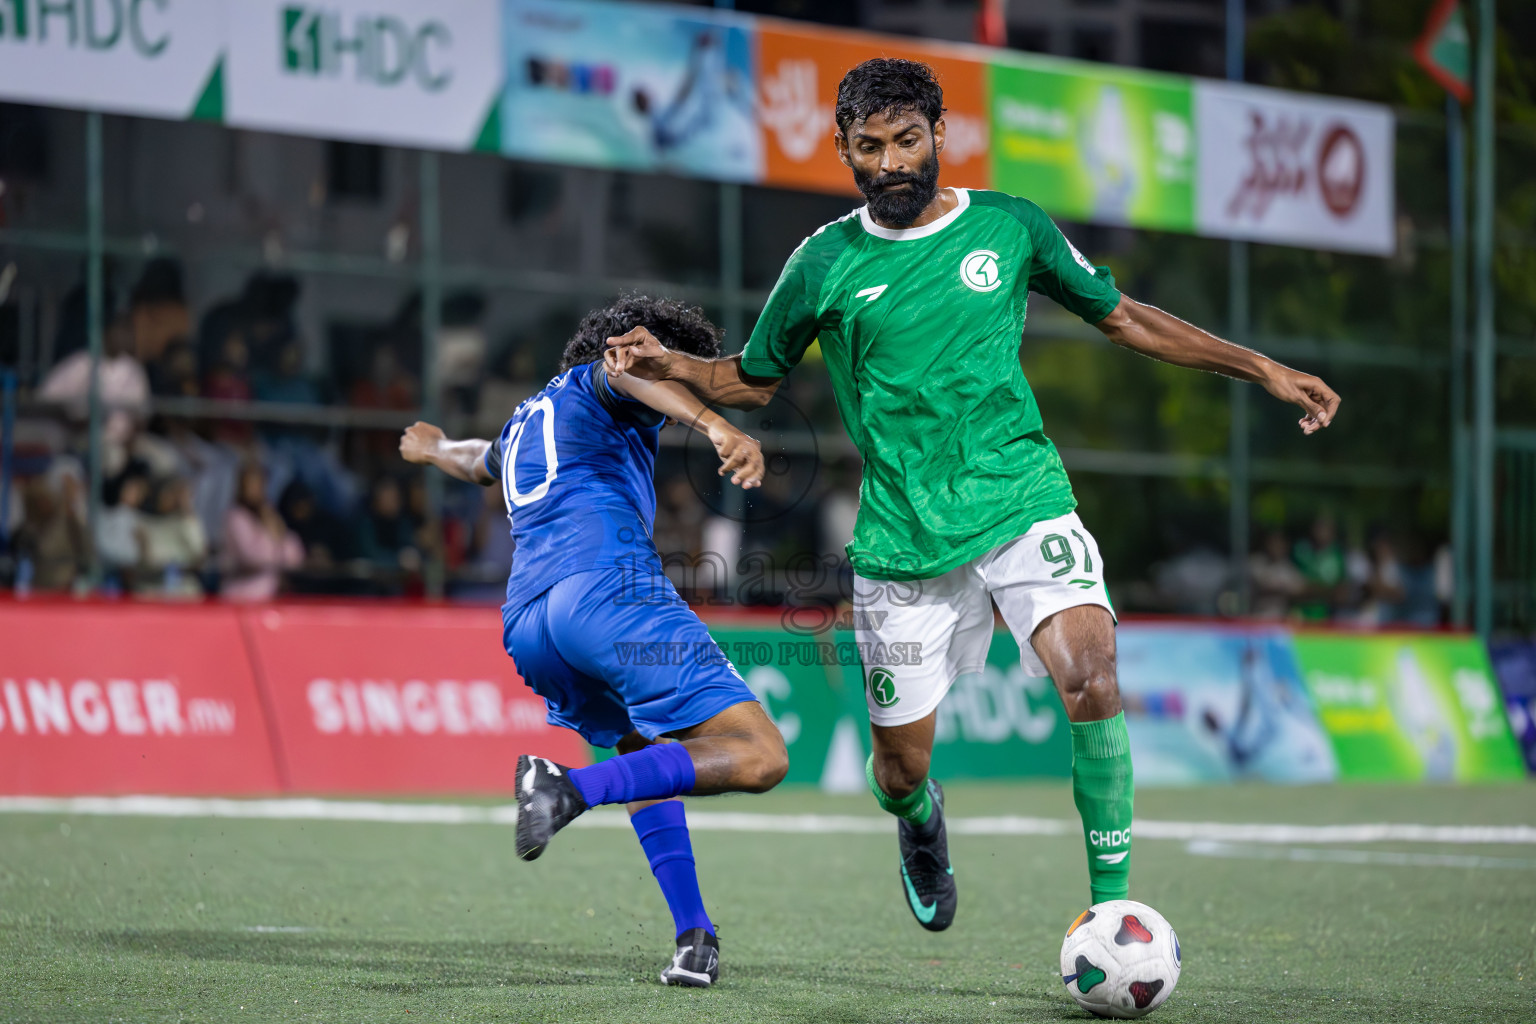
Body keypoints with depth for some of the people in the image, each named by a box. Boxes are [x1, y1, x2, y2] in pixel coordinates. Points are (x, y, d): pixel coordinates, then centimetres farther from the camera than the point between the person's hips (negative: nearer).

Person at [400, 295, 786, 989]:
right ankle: (573, 788, -29)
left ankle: (693, 937, 13)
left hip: (524, 624, 8)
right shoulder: (591, 386, 14)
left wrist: (434, 450, 85)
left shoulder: (523, 421, 36)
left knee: (644, 750, 30)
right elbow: (630, 364, -13)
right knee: (758, 757, -16)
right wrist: (716, 425, -30)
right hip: (609, 587, -8)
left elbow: (481, 461, 60)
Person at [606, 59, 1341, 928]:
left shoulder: (1010, 228, 3)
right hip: (903, 539, 0)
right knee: (901, 768, 5)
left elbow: (1123, 318, 14)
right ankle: (922, 823, 44)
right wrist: (672, 366, -6)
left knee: (1091, 670, -27)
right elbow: (755, 380, 14)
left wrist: (1261, 368, 10)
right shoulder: (825, 265, 1)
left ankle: (1112, 904, -18)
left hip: (1021, 502, 0)